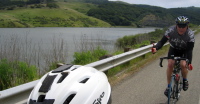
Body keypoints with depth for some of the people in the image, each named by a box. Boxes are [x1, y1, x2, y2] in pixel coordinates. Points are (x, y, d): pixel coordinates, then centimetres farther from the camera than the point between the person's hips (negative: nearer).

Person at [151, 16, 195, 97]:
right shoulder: (170, 31, -28)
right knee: (170, 64, -20)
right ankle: (169, 86, -5)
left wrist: (189, 62, -42)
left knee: (183, 65, -24)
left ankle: (185, 80, 7)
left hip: (184, 51, -1)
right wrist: (155, 48, -48)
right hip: (173, 49, 1)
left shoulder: (190, 34, -28)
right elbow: (162, 41, -28)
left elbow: (189, 50, -30)